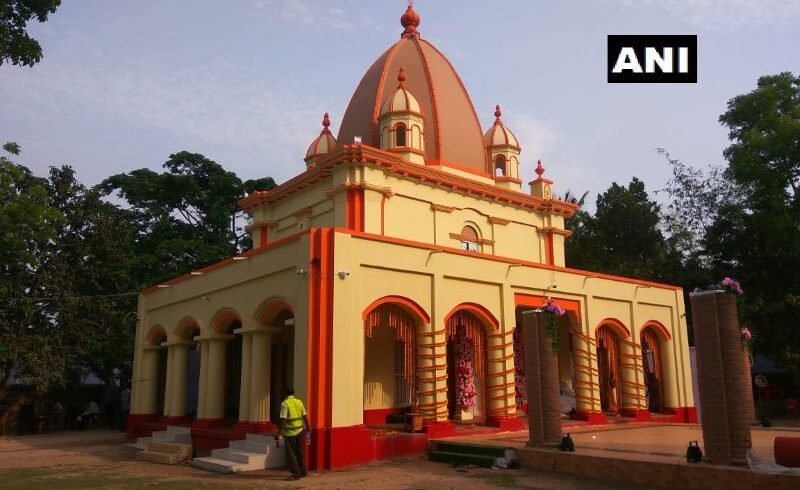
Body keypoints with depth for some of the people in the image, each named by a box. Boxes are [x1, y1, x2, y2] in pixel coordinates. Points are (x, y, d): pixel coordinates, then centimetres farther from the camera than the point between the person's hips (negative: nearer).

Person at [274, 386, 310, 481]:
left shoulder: (284, 403, -12)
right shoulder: (299, 402, 5)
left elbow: (283, 420, -17)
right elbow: (305, 416, 9)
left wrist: (279, 433, -15)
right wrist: (308, 427, 20)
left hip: (290, 432, -6)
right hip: (299, 430, 6)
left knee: (291, 454, 2)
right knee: (299, 452, 19)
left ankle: (296, 474, 2)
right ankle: (303, 471, 27)